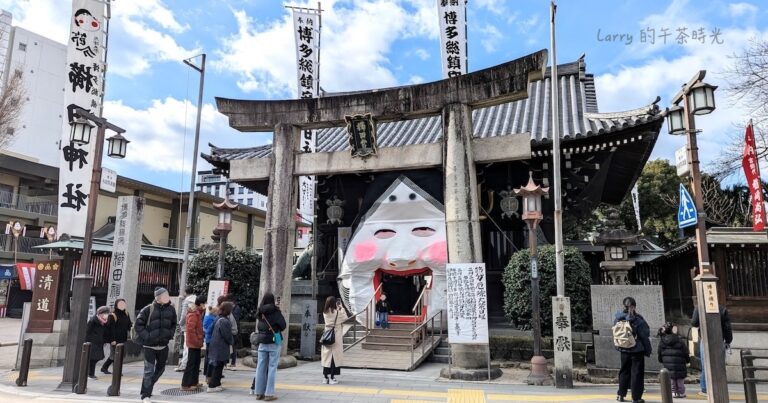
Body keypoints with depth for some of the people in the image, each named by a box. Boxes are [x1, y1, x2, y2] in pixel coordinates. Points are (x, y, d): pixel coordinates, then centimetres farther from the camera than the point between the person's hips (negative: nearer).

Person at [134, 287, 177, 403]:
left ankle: (147, 387, 40)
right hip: (149, 345, -5)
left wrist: (170, 334, 0)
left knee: (160, 369, 19)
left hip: (163, 345, 5)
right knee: (149, 370, -5)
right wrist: (146, 336, -14)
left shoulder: (171, 309, 2)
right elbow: (138, 324, -6)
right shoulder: (148, 309, -11)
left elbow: (173, 324, 15)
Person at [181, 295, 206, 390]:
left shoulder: (198, 313, 13)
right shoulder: (193, 314, -19)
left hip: (196, 343, 10)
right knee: (191, 364, -5)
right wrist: (197, 341, -22)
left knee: (196, 363, 16)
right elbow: (190, 330, -24)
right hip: (194, 343, -10)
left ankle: (194, 382, 25)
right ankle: (185, 385, 1)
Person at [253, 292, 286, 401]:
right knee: (272, 367, 1)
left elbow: (258, 326, 8)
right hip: (274, 341, -4)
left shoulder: (260, 312, 3)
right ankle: (269, 393, 0)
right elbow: (283, 325, -6)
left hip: (262, 342, 4)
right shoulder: (275, 311, -9)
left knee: (260, 367, 8)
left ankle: (259, 392, 13)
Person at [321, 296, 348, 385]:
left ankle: (325, 377, 14)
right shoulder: (337, 312, -12)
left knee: (326, 356, 9)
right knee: (334, 356, 2)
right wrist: (341, 308, 4)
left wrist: (338, 309, 10)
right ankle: (332, 378, 4)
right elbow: (345, 318, 1)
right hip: (336, 336, -5)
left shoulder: (325, 312, 2)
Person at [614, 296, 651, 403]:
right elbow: (644, 337, -11)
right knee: (637, 373, 4)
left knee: (624, 371, 15)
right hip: (637, 350, -4)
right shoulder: (637, 319, -15)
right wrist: (648, 350, -1)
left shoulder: (618, 318, -2)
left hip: (624, 350, 5)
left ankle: (620, 394, 18)